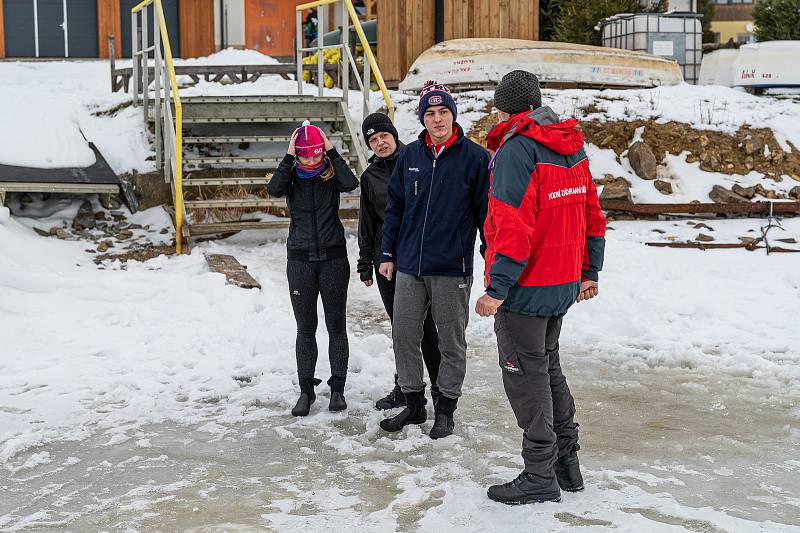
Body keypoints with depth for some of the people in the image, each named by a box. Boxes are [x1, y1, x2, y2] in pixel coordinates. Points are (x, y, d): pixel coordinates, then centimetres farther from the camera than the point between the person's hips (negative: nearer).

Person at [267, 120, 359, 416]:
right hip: (301, 260, 1)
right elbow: (273, 190, -19)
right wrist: (289, 157, -16)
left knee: (336, 326, 5)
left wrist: (331, 151, -16)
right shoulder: (292, 176, 3)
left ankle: (337, 388, 15)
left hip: (333, 258, -1)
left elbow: (351, 183, -23)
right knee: (305, 328, 6)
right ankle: (306, 389, 14)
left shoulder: (332, 173, 0)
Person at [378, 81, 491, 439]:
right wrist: (388, 254, 9)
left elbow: (486, 212, -4)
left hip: (452, 268, -4)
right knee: (404, 335, 8)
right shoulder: (410, 156, 6)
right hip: (409, 266, 4)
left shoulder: (474, 157, -6)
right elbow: (394, 207, 12)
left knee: (452, 342, 8)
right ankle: (413, 404, 24)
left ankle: (445, 409, 23)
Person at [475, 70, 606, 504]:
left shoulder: (516, 149, -17)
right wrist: (589, 272, 20)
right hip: (565, 283, 9)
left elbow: (514, 228, -23)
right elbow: (592, 215, 14)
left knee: (526, 374, 2)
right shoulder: (572, 146, 10)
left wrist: (497, 289, -20)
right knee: (548, 366, 20)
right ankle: (567, 462, 28)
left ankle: (540, 475, 10)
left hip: (526, 287, -9)